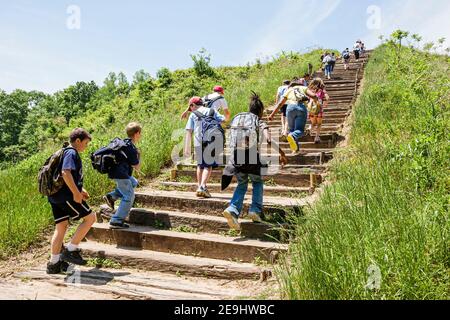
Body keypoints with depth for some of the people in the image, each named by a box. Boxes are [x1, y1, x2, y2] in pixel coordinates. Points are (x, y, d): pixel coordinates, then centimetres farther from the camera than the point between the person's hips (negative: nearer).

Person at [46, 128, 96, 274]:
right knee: (90, 217, -3)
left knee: (61, 226, 12)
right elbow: (66, 173, -24)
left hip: (55, 196, 10)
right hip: (66, 195, -10)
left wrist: (80, 189, 25)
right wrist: (76, 193, -23)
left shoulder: (64, 152, 22)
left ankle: (54, 263, 17)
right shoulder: (71, 153, -10)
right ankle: (70, 250, -1)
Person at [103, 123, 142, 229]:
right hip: (120, 174, -10)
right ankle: (116, 221, -2)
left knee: (134, 183, 27)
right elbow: (137, 167, -10)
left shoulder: (124, 142, 11)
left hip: (116, 172, 10)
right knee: (129, 196, -3)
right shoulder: (131, 148, -16)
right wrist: (138, 156, 5)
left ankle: (111, 197, 16)